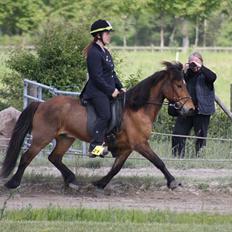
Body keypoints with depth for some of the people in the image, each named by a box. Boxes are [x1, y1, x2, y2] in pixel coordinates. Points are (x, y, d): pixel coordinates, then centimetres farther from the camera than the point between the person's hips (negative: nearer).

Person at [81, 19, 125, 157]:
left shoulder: (105, 52, 18)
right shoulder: (94, 53, -13)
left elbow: (112, 73, 23)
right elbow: (97, 77, -18)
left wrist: (120, 87, 11)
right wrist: (111, 91, -16)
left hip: (108, 92, 10)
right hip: (97, 92, -10)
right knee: (105, 115, -25)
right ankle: (96, 146, -28)